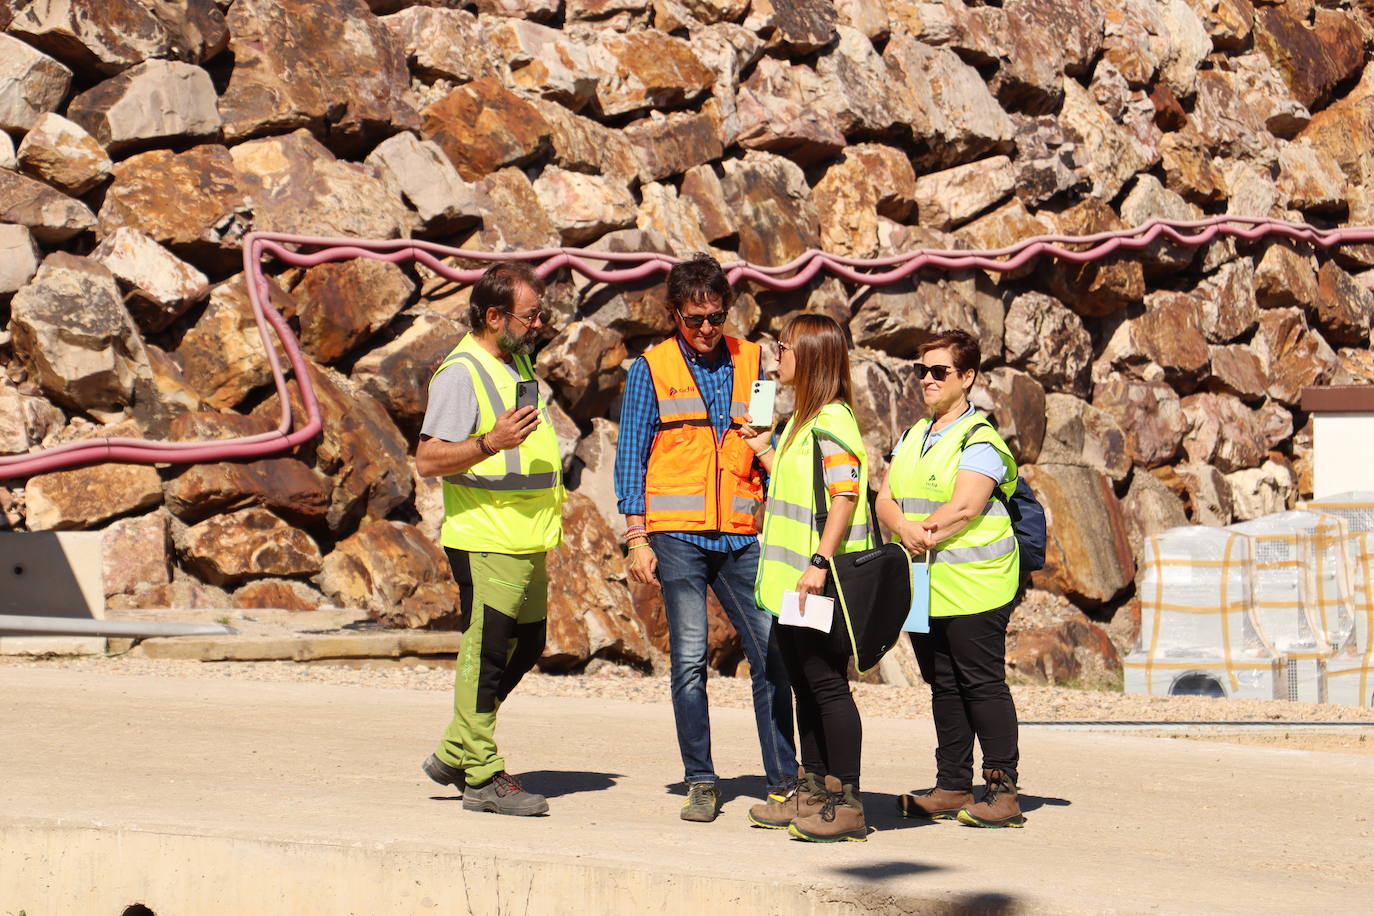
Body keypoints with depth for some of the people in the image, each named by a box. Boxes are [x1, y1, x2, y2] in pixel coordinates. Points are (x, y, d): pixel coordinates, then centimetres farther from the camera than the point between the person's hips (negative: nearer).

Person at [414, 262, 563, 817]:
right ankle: (482, 776, 1)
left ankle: (455, 756, 22)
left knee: (526, 646, 13)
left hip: (526, 541, 10)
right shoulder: (461, 373, -13)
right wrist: (491, 443, -32)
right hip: (485, 540, -10)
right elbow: (428, 460, -20)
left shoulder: (518, 362, 16)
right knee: (485, 653, -5)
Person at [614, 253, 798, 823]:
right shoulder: (651, 369, 6)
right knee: (689, 660, -3)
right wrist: (637, 538, -2)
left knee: (771, 653, -4)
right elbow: (631, 457, 5)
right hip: (678, 534, -2)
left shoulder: (750, 362, 12)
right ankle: (700, 783, 5)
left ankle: (784, 781, 2)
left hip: (741, 535, 2)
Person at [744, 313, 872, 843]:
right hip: (792, 582, 10)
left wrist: (820, 562, -27)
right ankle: (813, 793, 21)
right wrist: (764, 450, 27)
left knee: (827, 684, -8)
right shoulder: (802, 420, 18)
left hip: (822, 585, -10)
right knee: (805, 685, 13)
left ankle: (846, 804, -6)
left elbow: (845, 495, -21)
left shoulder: (831, 421, -13)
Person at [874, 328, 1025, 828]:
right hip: (924, 586, 8)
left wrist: (923, 537, -8)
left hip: (972, 585, -8)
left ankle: (1003, 793, -3)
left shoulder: (980, 440, -8)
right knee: (943, 687, 11)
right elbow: (885, 498, 8)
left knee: (983, 685, -6)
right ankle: (952, 788, 18)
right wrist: (906, 528, -13)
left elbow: (964, 509, -19)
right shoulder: (913, 438, 17)